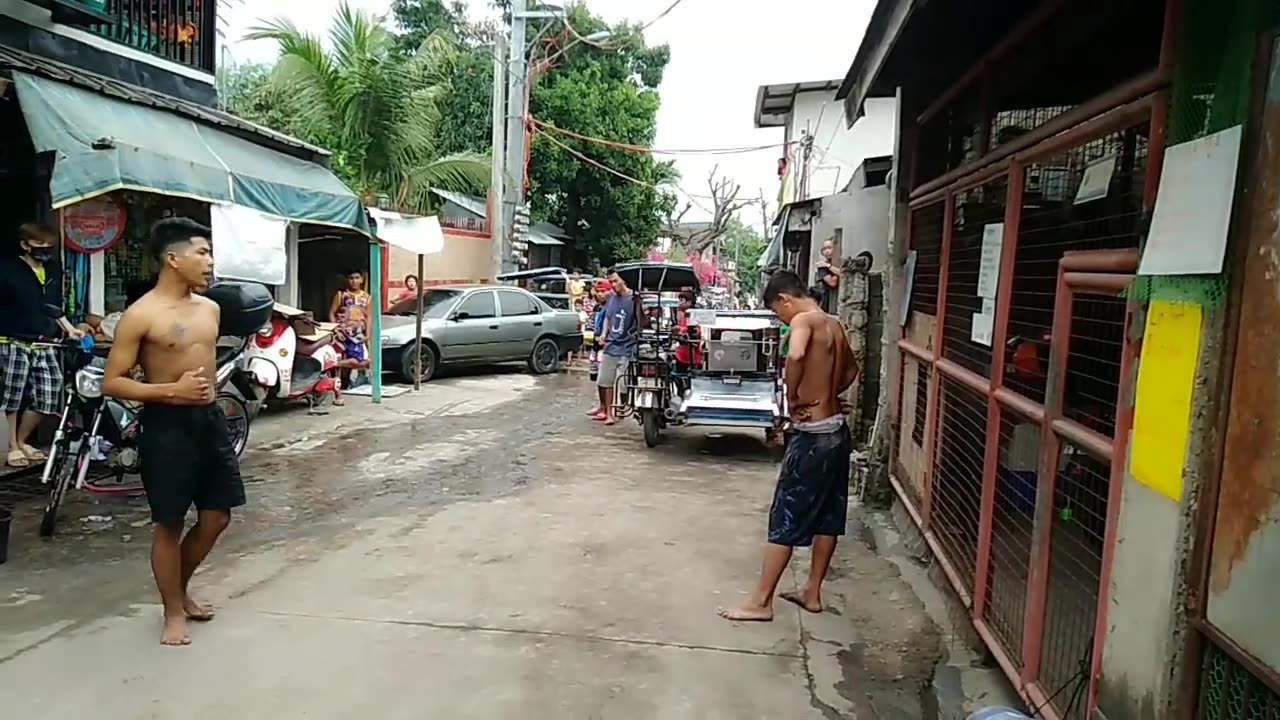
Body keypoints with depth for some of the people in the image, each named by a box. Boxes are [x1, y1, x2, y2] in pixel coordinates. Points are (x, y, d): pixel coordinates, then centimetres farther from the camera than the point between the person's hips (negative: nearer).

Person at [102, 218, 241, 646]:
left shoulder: (210, 309, 9)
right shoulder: (141, 315, -11)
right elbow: (111, 383, -11)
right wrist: (171, 391, -21)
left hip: (209, 419, 7)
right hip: (167, 425, -6)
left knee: (216, 517, 13)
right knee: (170, 525, 5)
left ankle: (182, 588, 36)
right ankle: (174, 611, 22)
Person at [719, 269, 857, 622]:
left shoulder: (804, 320, -15)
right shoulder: (834, 324, 12)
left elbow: (796, 355, -38)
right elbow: (850, 369, 28)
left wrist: (792, 400, -22)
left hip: (812, 436, -9)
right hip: (836, 430, 9)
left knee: (785, 519, -2)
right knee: (827, 517, 15)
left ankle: (760, 602, 6)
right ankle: (813, 593, 27)